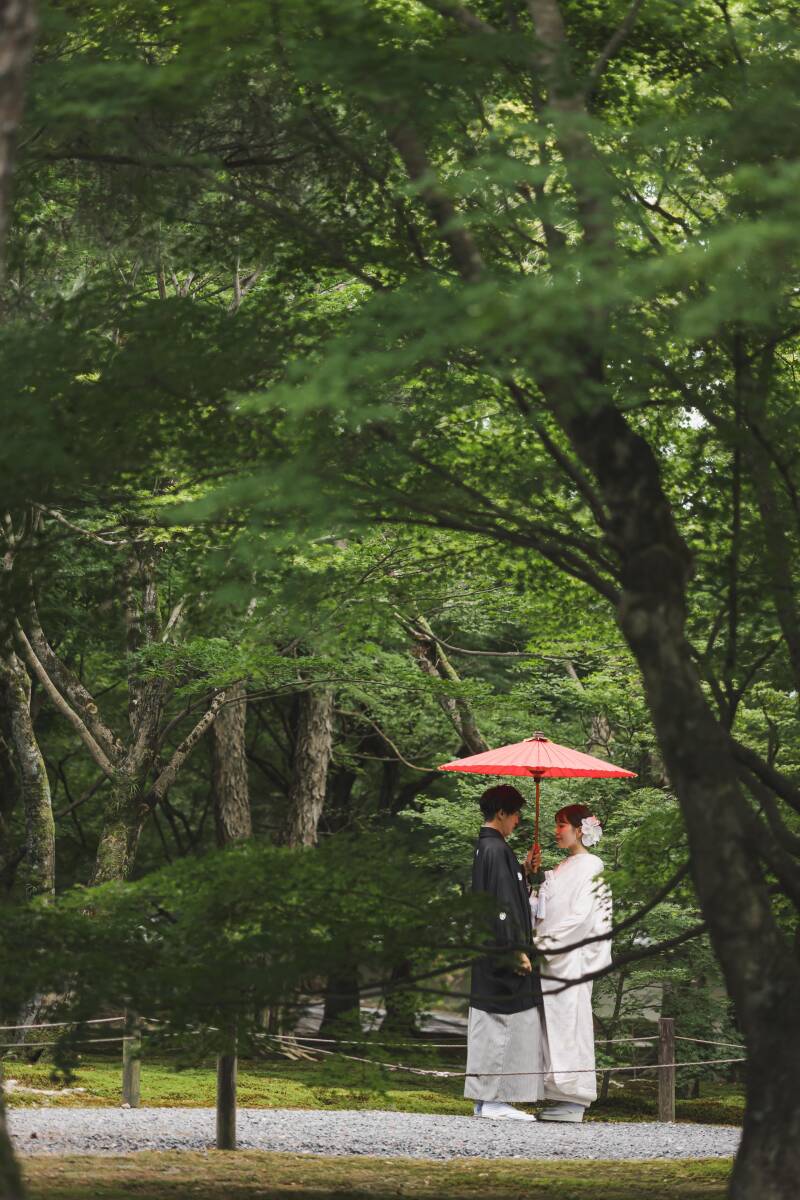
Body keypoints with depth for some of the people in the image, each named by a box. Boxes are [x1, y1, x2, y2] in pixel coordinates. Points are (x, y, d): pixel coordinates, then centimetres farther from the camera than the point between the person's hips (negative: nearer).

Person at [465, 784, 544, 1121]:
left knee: (488, 1028, 11)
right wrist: (517, 950, -20)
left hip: (485, 951, 10)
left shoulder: (481, 848, 14)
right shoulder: (497, 849, -15)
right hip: (501, 951, -10)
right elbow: (503, 903, -19)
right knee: (509, 1026, -7)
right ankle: (496, 1100, -7)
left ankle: (485, 1099, 14)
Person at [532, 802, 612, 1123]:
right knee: (552, 1025, 6)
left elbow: (582, 916, -15)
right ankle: (562, 1097, 7)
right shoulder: (563, 868, 19)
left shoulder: (590, 866, -6)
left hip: (572, 958, -8)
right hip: (552, 957, 8)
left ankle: (574, 1102, -7)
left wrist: (547, 941, -14)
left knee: (569, 1022, -8)